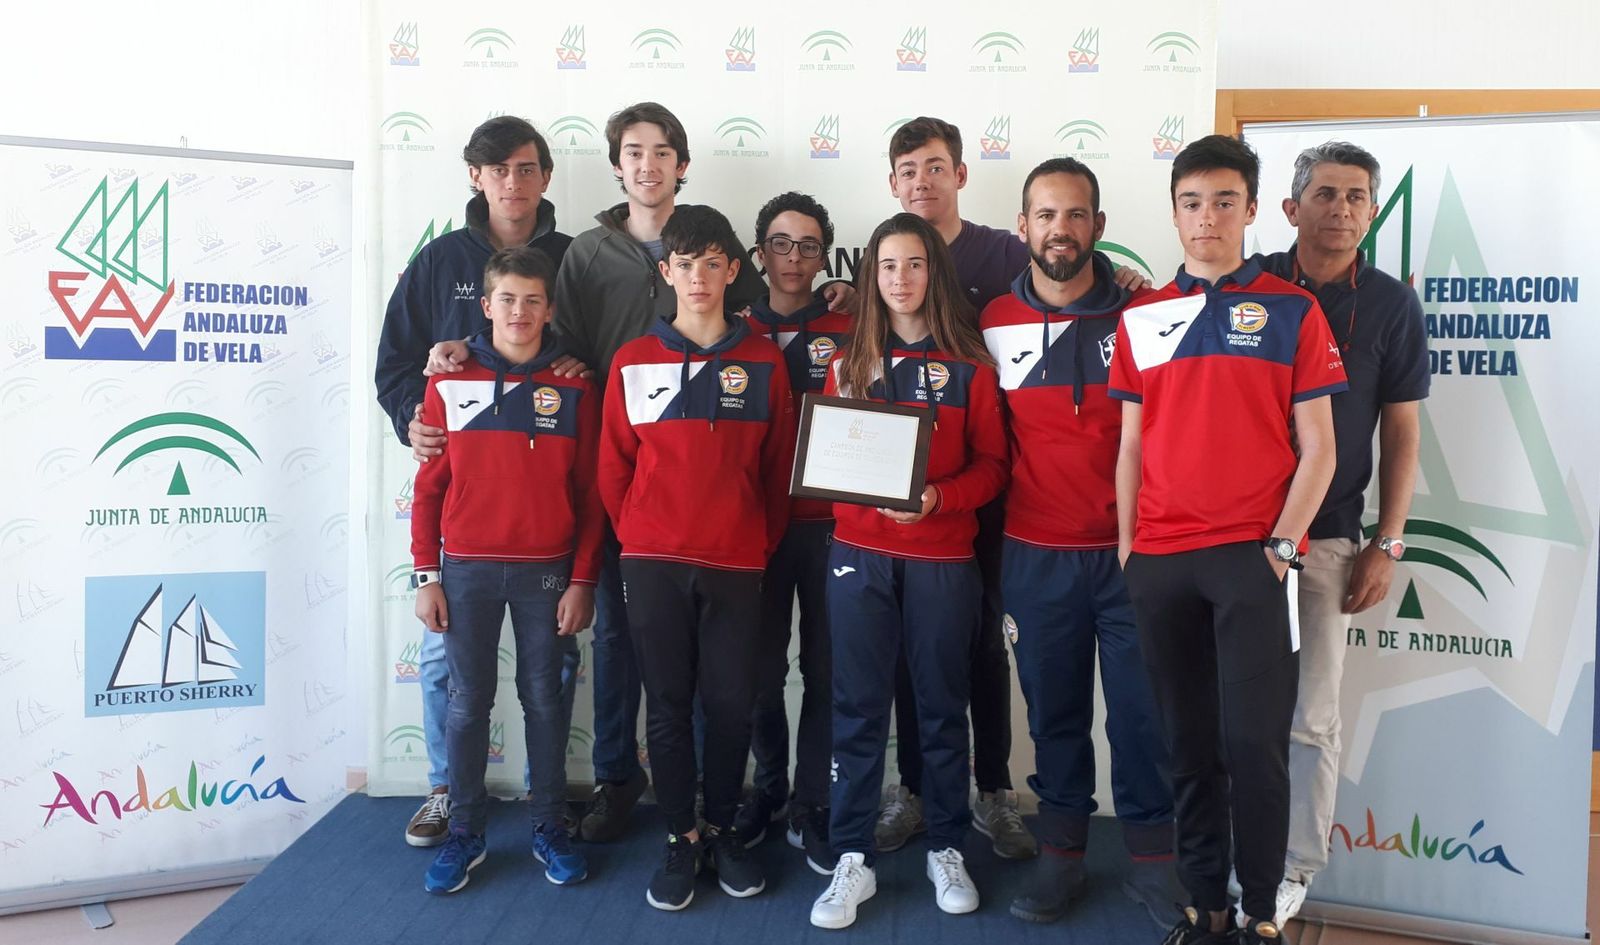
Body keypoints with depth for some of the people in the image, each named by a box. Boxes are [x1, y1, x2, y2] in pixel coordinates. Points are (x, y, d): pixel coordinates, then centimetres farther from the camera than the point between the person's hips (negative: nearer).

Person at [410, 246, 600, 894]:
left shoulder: (573, 388, 1)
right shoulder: (450, 382, 3)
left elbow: (589, 493, 1)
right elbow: (428, 485, 4)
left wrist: (582, 580, -3)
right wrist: (426, 575, 0)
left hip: (546, 572, 0)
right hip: (466, 570, 1)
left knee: (545, 699, 7)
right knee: (468, 701, 7)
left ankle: (550, 828, 21)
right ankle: (465, 831, 21)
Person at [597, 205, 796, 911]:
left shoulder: (764, 362, 4)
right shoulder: (634, 361, 4)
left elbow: (778, 467, 6)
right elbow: (613, 465, 8)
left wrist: (765, 543, 4)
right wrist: (637, 539, 6)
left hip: (737, 562, 0)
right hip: (653, 562, 0)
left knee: (732, 703, 5)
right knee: (668, 705, 7)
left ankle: (722, 830, 25)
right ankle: (680, 839, 22)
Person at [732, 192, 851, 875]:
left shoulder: (847, 332, 5)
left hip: (830, 524, -1)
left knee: (826, 668, 2)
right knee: (761, 668, 7)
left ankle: (810, 807, 15)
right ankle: (768, 787, 27)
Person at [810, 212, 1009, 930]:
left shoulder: (968, 365, 2)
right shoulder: (850, 361, 10)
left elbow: (991, 464, 0)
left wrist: (938, 498, -17)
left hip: (942, 559, -1)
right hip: (859, 555, 2)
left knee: (942, 706, 8)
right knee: (857, 709, 3)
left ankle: (946, 849, 24)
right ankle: (852, 860, 13)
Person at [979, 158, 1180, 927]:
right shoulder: (993, 326, 3)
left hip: (1133, 550, -1)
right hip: (1035, 557, 1)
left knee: (1142, 709, 6)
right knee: (1054, 707, 12)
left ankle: (1152, 859, 23)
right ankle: (1061, 854, 27)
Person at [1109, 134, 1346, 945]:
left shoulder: (1292, 313, 3)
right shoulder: (1140, 319, 11)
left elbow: (1316, 450, 1)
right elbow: (1131, 447, 12)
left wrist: (1282, 546, -9)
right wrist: (1126, 547, 5)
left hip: (1254, 557, -3)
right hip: (1160, 563, 3)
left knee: (1254, 743, -2)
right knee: (1189, 745, 10)